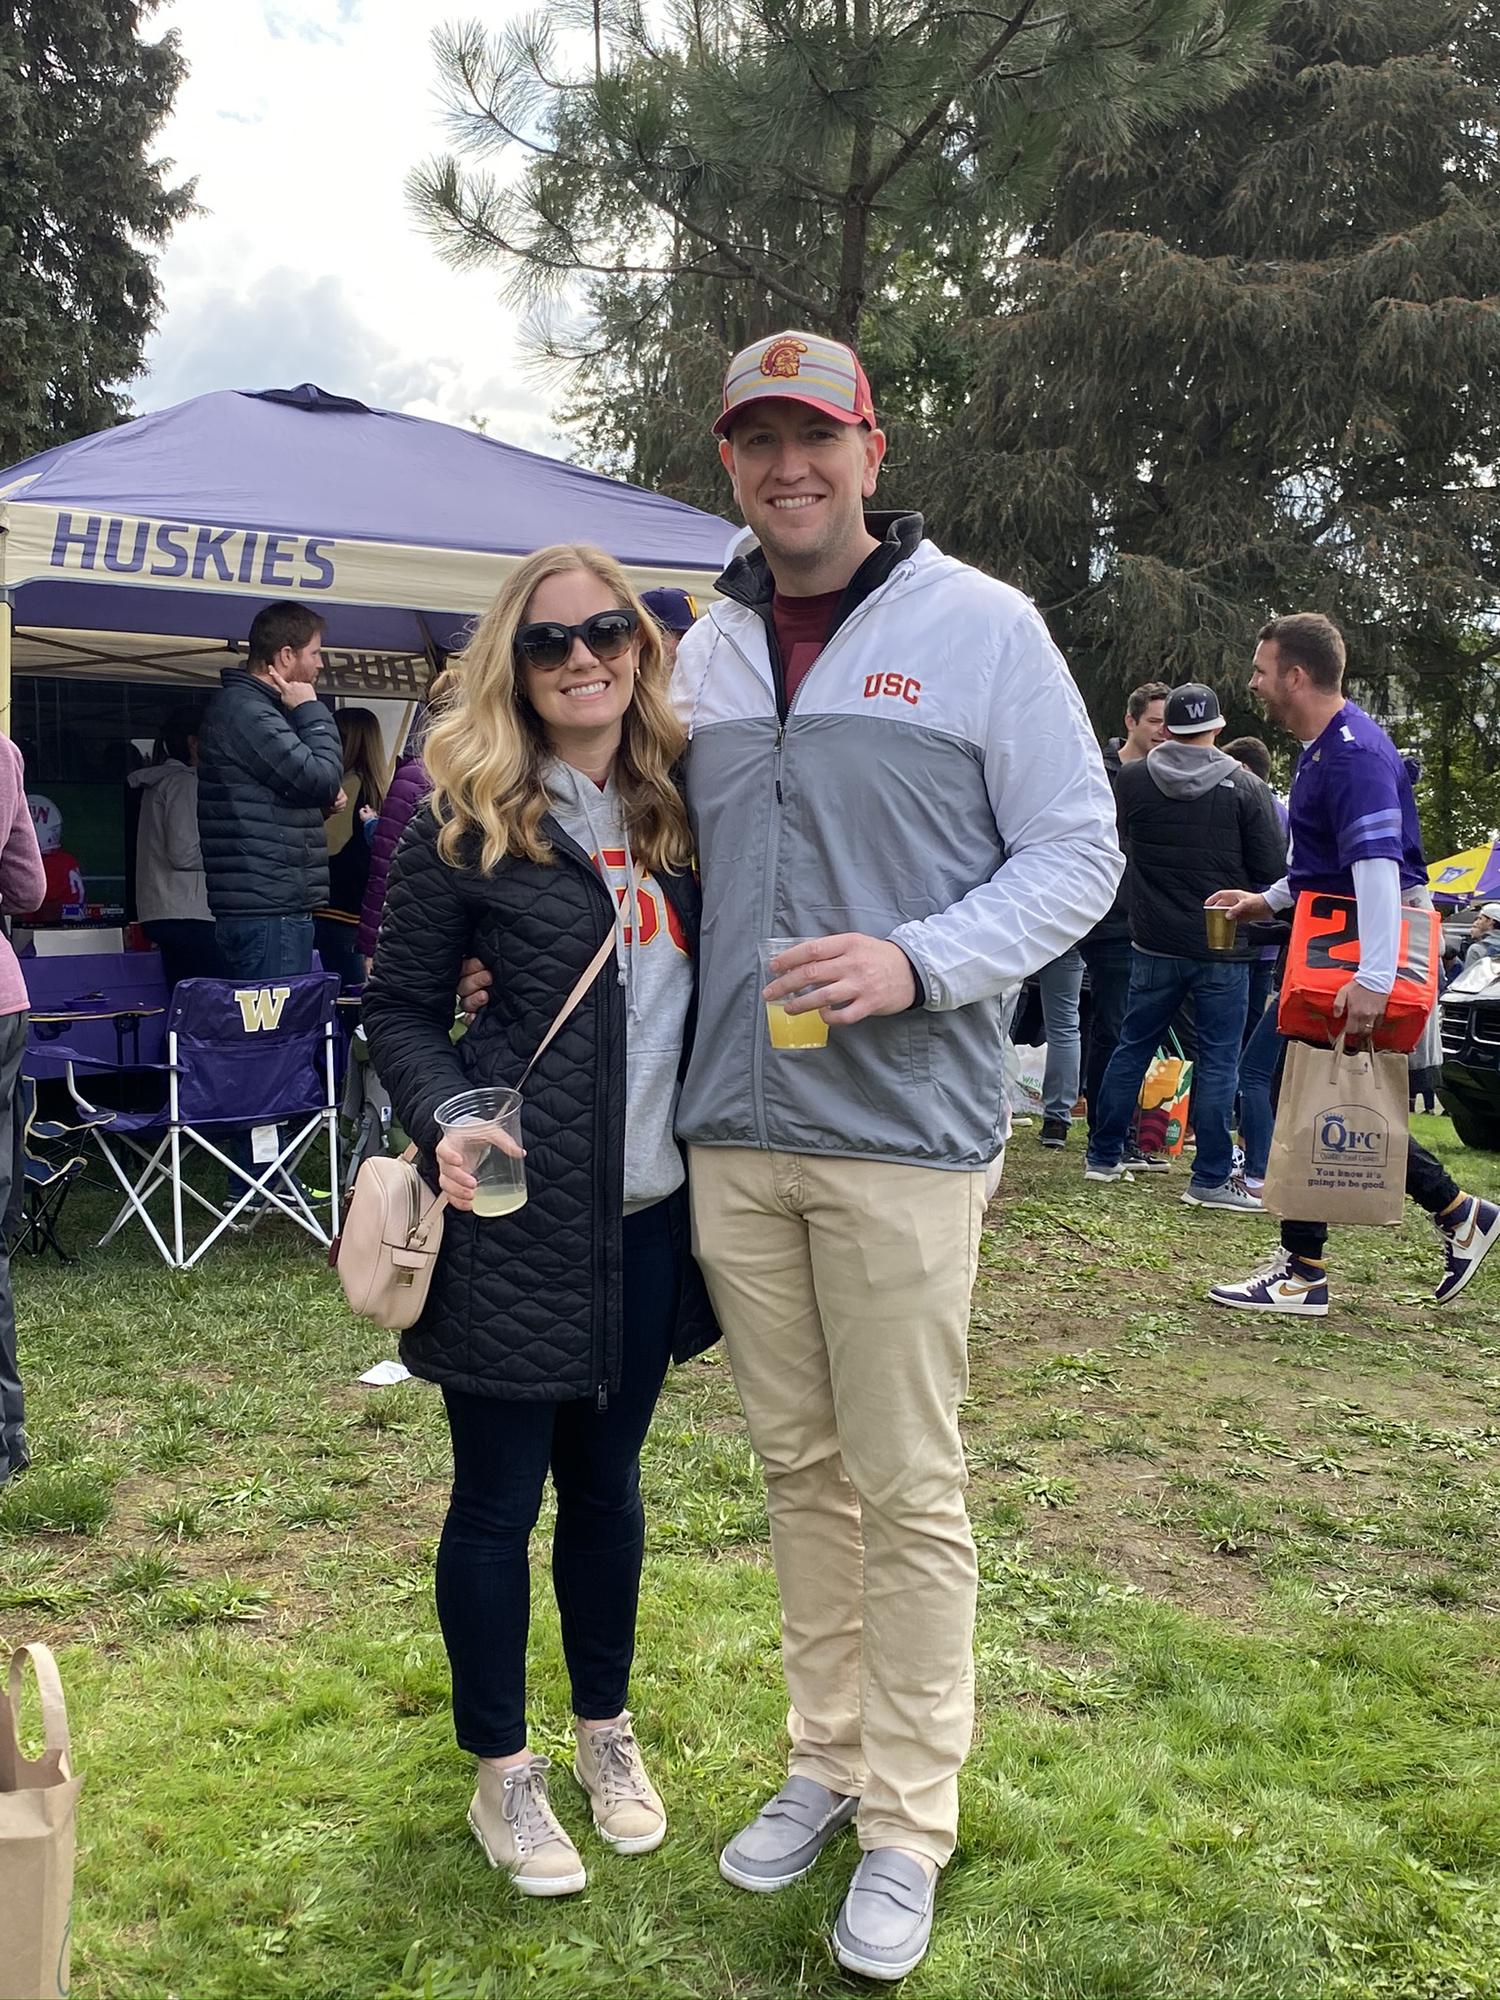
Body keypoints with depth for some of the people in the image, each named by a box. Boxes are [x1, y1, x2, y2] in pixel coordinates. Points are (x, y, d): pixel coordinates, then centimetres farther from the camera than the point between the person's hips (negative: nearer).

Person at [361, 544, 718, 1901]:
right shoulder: (464, 821, -6)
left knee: (606, 1477, 18)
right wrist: (444, 1123, -20)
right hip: (516, 1213, -4)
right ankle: (503, 1774, 27)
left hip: (650, 1210, 5)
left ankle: (607, 1734, 37)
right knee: (499, 1495, 7)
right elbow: (400, 1009, -3)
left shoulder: (677, 807, 7)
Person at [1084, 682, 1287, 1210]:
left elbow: (1118, 844, 13)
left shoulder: (1131, 780, -2)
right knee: (1218, 1062, 3)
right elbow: (1273, 868, -6)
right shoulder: (1246, 787, -9)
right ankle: (1211, 1178, 5)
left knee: (1132, 1047, 15)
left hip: (1154, 944, 3)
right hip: (1223, 949, -3)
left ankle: (1104, 1156, 22)